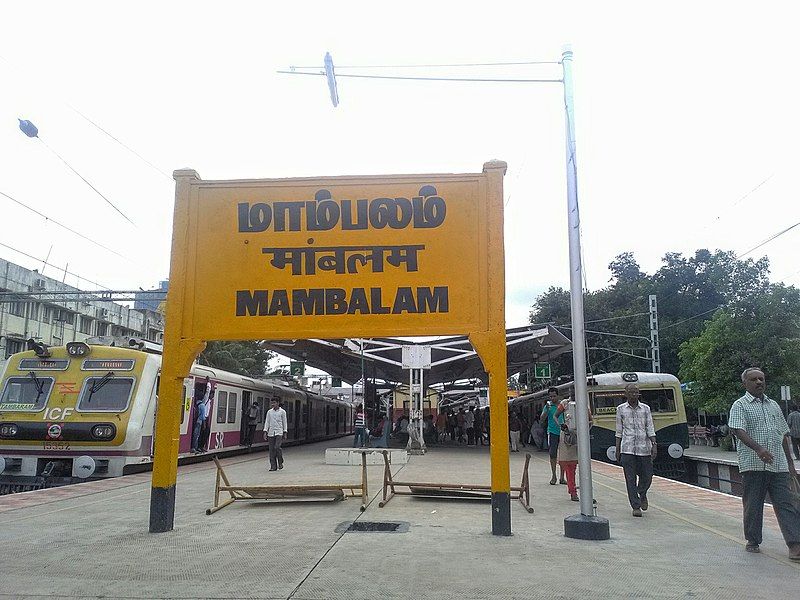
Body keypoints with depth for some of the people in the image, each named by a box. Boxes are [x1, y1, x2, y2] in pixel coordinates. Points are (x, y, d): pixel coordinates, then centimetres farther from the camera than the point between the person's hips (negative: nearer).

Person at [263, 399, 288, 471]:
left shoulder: (282, 411, 3)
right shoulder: (269, 412, 10)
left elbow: (284, 422, 5)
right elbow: (267, 422, 10)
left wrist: (285, 433, 2)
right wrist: (265, 431, 0)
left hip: (279, 432, -3)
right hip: (271, 433, 3)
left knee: (277, 447, -17)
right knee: (271, 450, 1)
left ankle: (280, 462, 4)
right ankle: (273, 466, 7)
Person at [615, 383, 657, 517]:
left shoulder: (645, 408, 6)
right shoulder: (621, 409, 5)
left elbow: (650, 429, 4)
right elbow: (619, 431, 9)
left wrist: (654, 444, -10)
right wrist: (617, 450, 7)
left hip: (644, 447, 1)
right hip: (627, 448, -1)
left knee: (647, 476, 7)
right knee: (630, 479, -1)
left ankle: (642, 494, 37)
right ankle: (636, 506, 8)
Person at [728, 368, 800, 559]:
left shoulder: (774, 405, 18)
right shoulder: (740, 405, -1)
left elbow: (784, 435, 22)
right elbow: (738, 430, -16)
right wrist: (759, 449, -29)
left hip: (778, 465, 5)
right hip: (753, 465, -4)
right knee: (753, 505, 4)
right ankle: (753, 541, 18)